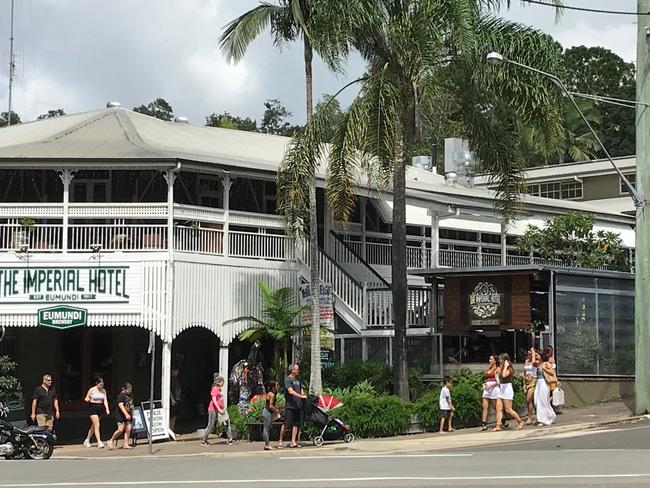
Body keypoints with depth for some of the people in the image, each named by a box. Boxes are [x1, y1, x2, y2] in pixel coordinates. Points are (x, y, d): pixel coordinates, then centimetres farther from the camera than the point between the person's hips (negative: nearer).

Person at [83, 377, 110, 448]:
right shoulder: (92, 390, -7)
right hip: (93, 408, -5)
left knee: (93, 426, 12)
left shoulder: (103, 391, 6)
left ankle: (87, 441, 27)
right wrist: (87, 399, -24)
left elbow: (105, 400, 4)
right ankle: (99, 442, -16)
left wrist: (107, 409, -10)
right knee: (97, 426, -14)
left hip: (100, 408, 6)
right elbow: (86, 399, 1)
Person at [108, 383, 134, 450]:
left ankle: (126, 445, 1)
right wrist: (126, 414, -31)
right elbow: (120, 405, -22)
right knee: (120, 430, -12)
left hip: (128, 415, 8)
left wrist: (132, 414, 24)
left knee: (128, 430, -1)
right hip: (121, 415, -8)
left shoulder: (130, 395, 15)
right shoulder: (121, 395, -12)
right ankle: (111, 440, 6)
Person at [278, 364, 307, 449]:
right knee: (286, 424, -6)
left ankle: (293, 442, 9)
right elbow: (290, 391, -19)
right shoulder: (288, 379, -7)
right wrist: (301, 396, -24)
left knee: (296, 424, 6)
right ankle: (281, 441, 2)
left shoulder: (298, 379, 17)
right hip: (290, 405, -8)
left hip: (298, 405, 8)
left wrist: (303, 394, 7)